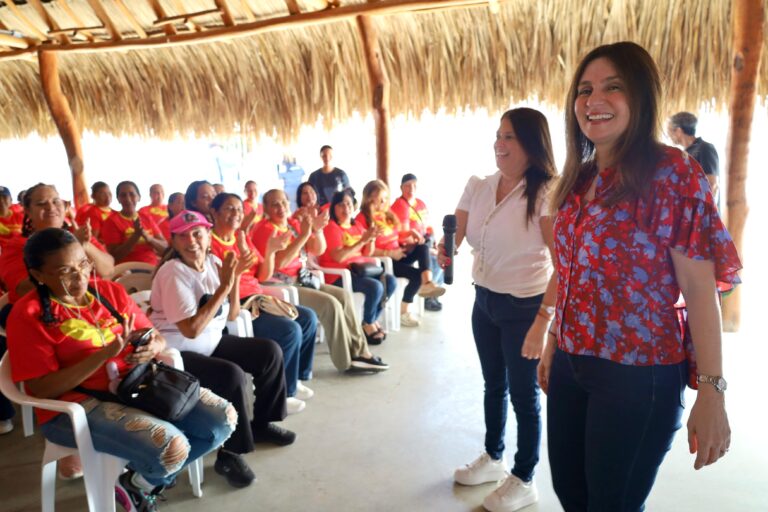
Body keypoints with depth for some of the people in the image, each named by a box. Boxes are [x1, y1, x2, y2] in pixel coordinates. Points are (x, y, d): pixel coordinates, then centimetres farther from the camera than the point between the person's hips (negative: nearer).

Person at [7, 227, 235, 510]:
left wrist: (152, 349, -16)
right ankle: (138, 485, 9)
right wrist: (106, 354, -24)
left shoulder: (110, 291, 7)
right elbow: (42, 389, -14)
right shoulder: (28, 315, -9)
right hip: (76, 404, -6)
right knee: (171, 448, -30)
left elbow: (156, 337, 10)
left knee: (224, 420, -6)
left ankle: (143, 481, 12)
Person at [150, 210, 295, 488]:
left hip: (212, 342, 8)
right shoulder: (173, 272, -20)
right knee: (232, 375, -29)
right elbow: (192, 330, -27)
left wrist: (235, 278, -12)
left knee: (270, 352, 1)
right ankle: (229, 453, -9)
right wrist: (223, 286, -25)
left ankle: (261, 423, 20)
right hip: (178, 352, -8)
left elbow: (232, 315, 4)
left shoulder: (213, 263, 1)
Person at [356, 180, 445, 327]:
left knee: (423, 248, -15)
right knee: (416, 274, -21)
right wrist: (389, 253, -22)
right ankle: (403, 312, -9)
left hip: (397, 254, 8)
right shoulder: (362, 219, -11)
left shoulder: (388, 214, 15)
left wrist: (410, 236, 1)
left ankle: (427, 283, -31)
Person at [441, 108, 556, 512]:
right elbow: (454, 238, 2)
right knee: (493, 385, 21)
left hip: (524, 306, -6)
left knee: (523, 394, 7)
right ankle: (493, 457, 42)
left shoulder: (545, 193, -17)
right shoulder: (477, 187, 1)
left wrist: (542, 321, -26)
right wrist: (445, 251, -22)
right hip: (484, 300, 6)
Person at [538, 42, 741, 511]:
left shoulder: (672, 171, -12)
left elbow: (700, 288, -15)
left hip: (638, 373, -6)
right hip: (570, 366, 7)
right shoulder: (578, 179, 7)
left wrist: (712, 391, -17)